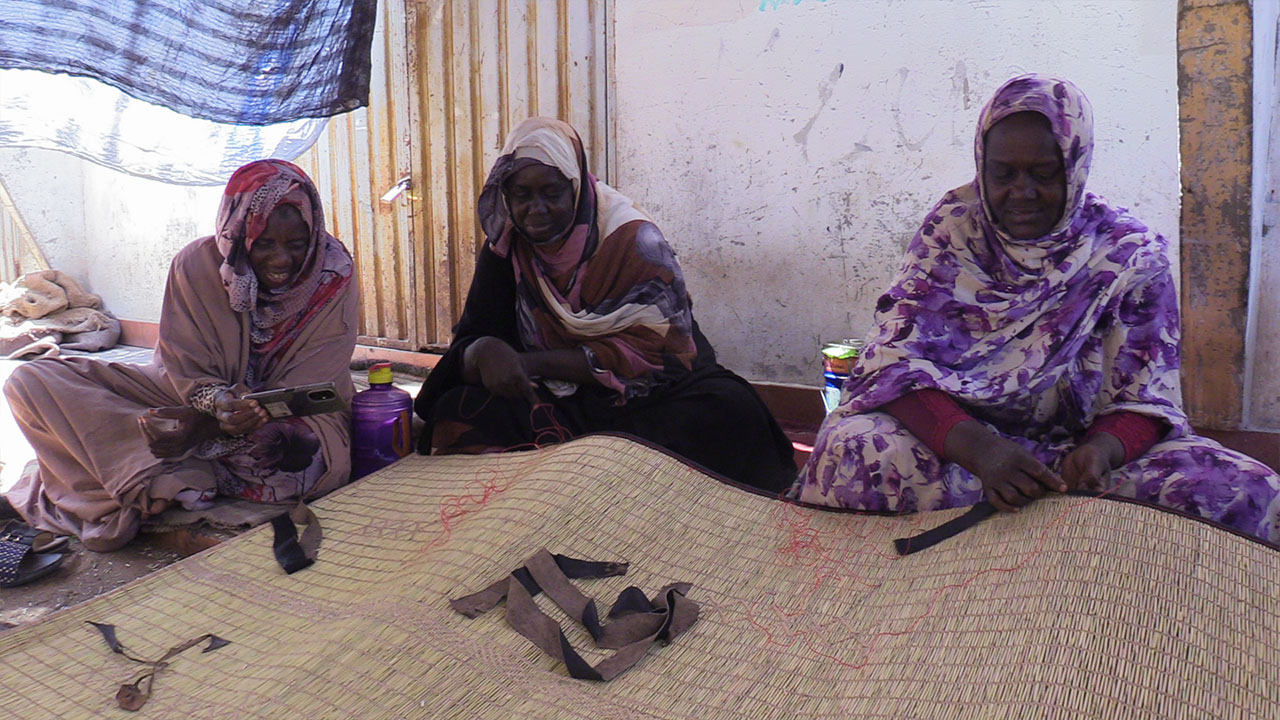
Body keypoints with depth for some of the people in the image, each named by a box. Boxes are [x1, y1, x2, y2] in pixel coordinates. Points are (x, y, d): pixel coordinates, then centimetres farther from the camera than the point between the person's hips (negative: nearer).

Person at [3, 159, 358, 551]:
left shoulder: (333, 276, -16)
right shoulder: (196, 265, -13)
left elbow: (307, 389, -18)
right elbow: (189, 372, -9)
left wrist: (203, 425, -30)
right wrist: (222, 406, -34)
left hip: (295, 413, -1)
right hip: (198, 398, 2)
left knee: (325, 464, -40)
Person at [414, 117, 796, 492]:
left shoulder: (635, 241, -10)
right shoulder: (504, 250, 3)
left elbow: (649, 353, -16)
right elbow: (468, 341, -2)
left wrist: (532, 363, -22)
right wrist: (484, 351, -29)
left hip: (648, 395, -2)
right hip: (558, 403, 3)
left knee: (732, 411, -31)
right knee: (456, 408, -23)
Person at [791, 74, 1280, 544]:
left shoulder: (1131, 256, 0)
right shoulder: (951, 228, -1)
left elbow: (1146, 401, -1)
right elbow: (895, 361, -12)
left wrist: (1102, 450, -26)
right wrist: (977, 448, -30)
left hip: (1078, 448, 2)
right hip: (954, 440, -1)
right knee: (849, 449, -33)